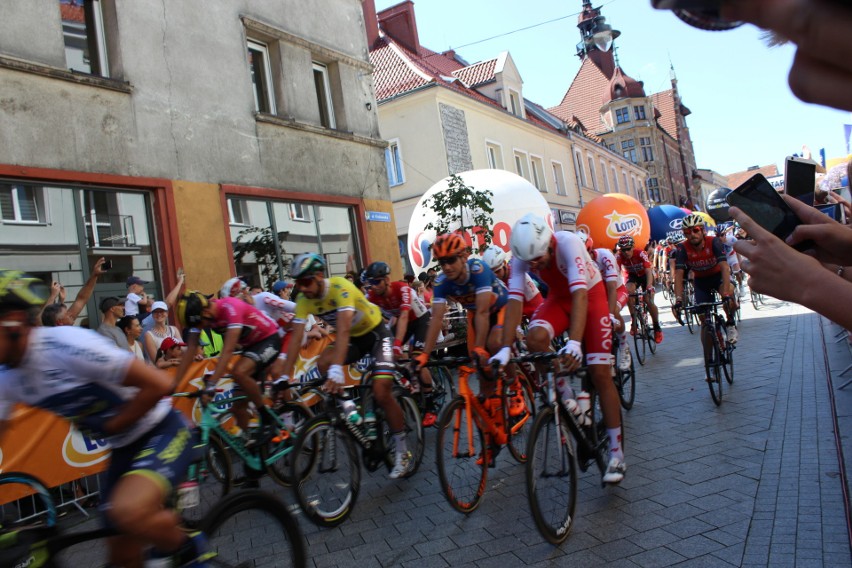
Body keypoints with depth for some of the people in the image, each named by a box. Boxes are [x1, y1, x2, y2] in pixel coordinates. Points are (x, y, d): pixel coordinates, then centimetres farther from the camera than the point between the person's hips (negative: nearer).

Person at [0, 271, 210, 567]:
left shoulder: (68, 345, -27)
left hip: (163, 431, -8)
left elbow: (159, 384, -26)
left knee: (127, 512, -33)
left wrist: (109, 427, -15)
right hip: (124, 447, 8)